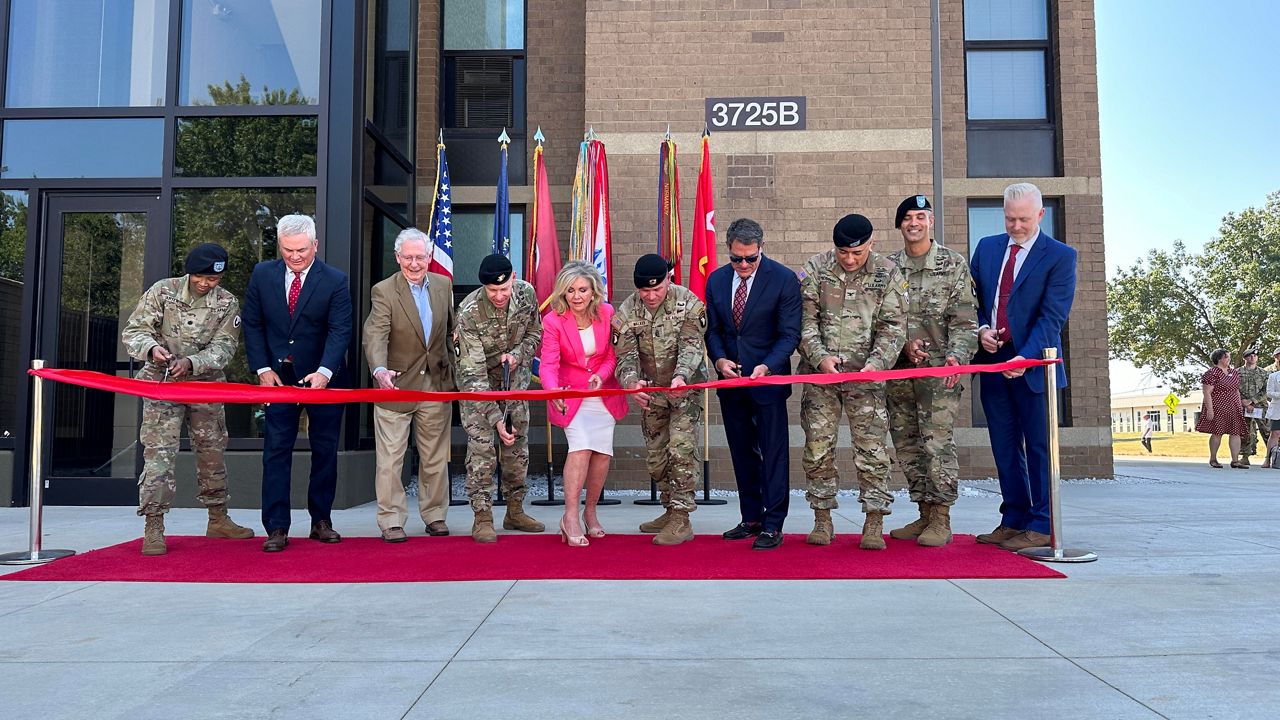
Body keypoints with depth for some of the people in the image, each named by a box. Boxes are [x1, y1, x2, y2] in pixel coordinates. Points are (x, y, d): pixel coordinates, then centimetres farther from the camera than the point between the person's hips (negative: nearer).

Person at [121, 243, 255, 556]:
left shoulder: (228, 303, -3)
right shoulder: (163, 291, -6)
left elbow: (223, 348, -9)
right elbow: (133, 331, -7)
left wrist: (191, 362, -26)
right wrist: (151, 347, -29)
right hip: (162, 382, -3)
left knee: (212, 450, 11)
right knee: (159, 451, -11)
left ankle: (218, 520, 25)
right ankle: (153, 527, -7)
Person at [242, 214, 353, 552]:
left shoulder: (335, 280, -8)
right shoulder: (262, 274, 0)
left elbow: (339, 331, -15)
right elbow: (252, 324, 5)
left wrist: (324, 372, -29)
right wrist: (262, 368, -5)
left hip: (323, 378, -1)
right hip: (278, 377, 1)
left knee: (325, 451, 7)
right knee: (276, 451, -2)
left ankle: (321, 520, 20)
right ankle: (277, 528, 3)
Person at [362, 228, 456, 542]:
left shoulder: (443, 285, 6)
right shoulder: (384, 291, -10)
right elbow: (375, 336, -22)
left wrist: (454, 371, 14)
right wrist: (380, 370, -40)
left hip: (436, 385, 4)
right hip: (396, 384, -4)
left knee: (436, 456, 13)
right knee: (390, 458, 0)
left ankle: (434, 514, 26)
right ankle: (391, 521, 11)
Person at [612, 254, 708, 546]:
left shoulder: (688, 303, -17)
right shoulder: (626, 312, -9)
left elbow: (692, 346, -24)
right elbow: (625, 356, -15)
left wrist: (680, 376, -45)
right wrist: (632, 383, -37)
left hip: (685, 388, -4)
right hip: (651, 392, 4)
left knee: (681, 445, -18)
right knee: (655, 456, 11)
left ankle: (681, 519, -12)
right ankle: (671, 511, 29)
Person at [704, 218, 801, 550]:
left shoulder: (783, 279, -10)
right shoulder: (716, 280, 4)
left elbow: (790, 333, -10)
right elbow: (712, 329, 9)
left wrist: (767, 366, -24)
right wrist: (719, 359, -10)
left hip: (768, 377, -5)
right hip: (730, 379, 5)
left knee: (774, 453, -2)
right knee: (742, 452, 13)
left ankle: (772, 525, 5)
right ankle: (750, 518, 25)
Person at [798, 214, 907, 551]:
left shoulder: (888, 273, 0)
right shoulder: (816, 269, 1)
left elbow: (893, 327, -1)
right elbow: (805, 320, 0)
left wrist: (876, 363, -16)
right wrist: (819, 357, -13)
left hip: (866, 375, -1)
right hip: (820, 373, 1)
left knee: (872, 449, -1)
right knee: (817, 447, 4)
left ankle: (874, 523, 8)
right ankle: (822, 519, 17)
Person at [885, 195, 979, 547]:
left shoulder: (953, 264, 3)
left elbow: (964, 318, -2)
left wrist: (957, 355, -16)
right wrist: (904, 344, -8)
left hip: (938, 367, -4)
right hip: (899, 368, 4)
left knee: (938, 442, -8)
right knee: (906, 444, 8)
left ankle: (942, 520, 0)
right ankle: (925, 515, 19)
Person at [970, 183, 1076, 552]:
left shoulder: (1060, 256, -5)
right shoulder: (987, 247, 10)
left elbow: (1052, 317, -12)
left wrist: (1025, 357, -23)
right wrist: (980, 329, -4)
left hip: (1033, 364, -5)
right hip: (993, 361, 5)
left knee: (1039, 446, 1)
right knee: (1004, 447, 11)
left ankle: (1041, 526, 9)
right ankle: (1014, 520, 21)